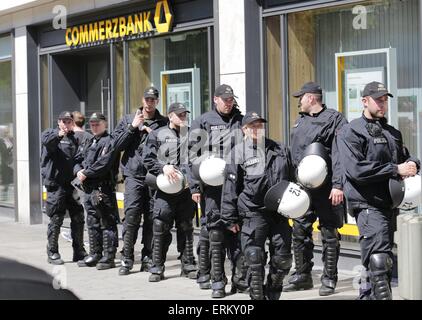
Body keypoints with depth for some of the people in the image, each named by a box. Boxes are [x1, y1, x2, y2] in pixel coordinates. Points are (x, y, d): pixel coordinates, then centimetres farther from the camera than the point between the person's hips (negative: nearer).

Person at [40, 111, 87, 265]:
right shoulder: (51, 134, 2)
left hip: (73, 183, 5)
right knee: (56, 219, -2)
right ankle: (52, 253, 8)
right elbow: (46, 140, -22)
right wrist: (58, 135, -42)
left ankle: (79, 252, 17)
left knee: (78, 218, 7)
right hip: (56, 183, -5)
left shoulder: (75, 138, 19)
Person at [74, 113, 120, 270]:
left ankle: (109, 257, -2)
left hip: (103, 188, -9)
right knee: (92, 223, 14)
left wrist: (86, 173, -14)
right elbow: (78, 159, 19)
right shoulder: (89, 143, 22)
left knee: (107, 223, -5)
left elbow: (103, 163, -19)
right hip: (88, 188, 9)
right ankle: (95, 254, 22)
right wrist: (79, 171, -2)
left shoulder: (109, 142, -7)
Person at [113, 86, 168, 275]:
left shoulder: (164, 123, 9)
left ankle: (148, 258, 12)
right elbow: (117, 145, 3)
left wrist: (152, 133, -9)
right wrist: (133, 127, -6)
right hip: (134, 175, -1)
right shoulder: (128, 120, 12)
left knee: (152, 218, 3)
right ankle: (127, 258, -5)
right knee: (131, 215, -11)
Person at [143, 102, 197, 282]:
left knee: (186, 228, 8)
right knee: (160, 228, -5)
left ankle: (188, 265, 17)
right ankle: (157, 268, 3)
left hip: (186, 188, 2)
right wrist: (163, 168, -14)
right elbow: (148, 160, 2)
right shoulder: (157, 135, 6)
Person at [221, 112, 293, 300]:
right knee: (255, 258, -4)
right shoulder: (238, 153, 0)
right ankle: (257, 295, 11)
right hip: (253, 213, -4)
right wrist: (230, 218, -2)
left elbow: (291, 180, 21)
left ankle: (273, 294, 26)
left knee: (283, 259, 6)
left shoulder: (280, 150, 12)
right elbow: (230, 187, 0)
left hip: (279, 212, 4)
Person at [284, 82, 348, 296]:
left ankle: (329, 279, 10)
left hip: (326, 188, -7)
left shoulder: (334, 120, -7)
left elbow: (339, 155, -15)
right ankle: (302, 276, 22)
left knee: (329, 234, 1)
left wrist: (338, 185, -21)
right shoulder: (300, 121, 17)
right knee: (299, 232, 11)